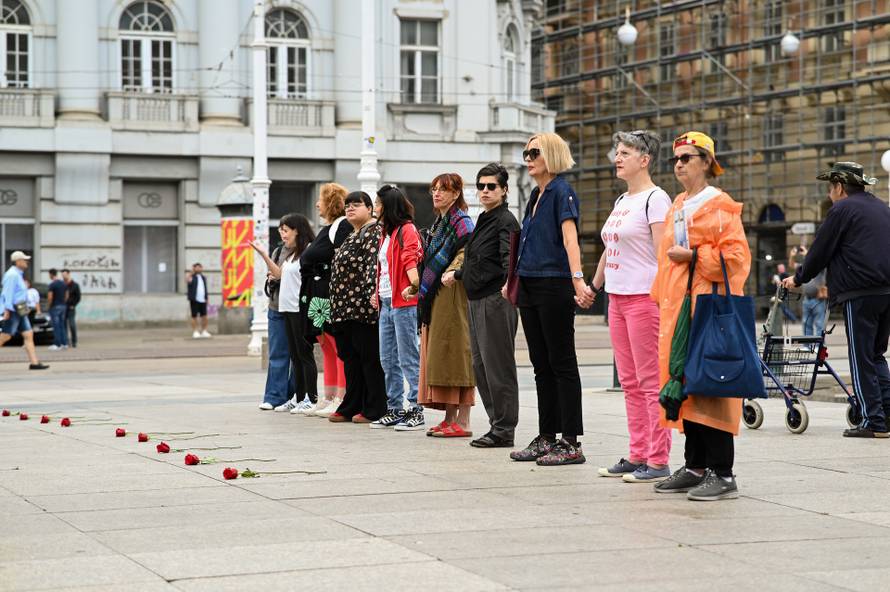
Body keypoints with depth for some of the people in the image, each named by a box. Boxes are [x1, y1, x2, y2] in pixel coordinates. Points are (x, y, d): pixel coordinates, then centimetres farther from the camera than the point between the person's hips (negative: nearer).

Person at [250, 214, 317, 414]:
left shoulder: (309, 251, -12)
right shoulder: (291, 254, 17)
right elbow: (279, 273, 23)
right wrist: (263, 254, 18)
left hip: (301, 309, -9)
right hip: (288, 308, 9)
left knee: (304, 353, -6)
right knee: (295, 355, 11)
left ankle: (311, 399, -2)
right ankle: (298, 398, 16)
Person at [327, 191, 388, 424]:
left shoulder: (373, 231, -8)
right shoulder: (354, 235, 22)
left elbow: (374, 263, -21)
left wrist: (372, 291, -33)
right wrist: (337, 304, 25)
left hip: (363, 305, -10)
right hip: (347, 308, 10)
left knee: (370, 357, -5)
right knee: (351, 358, 12)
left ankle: (374, 410, -2)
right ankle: (351, 407, 17)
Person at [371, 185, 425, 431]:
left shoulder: (407, 230, -8)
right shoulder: (386, 233, 20)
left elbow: (411, 260, -22)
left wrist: (414, 286, -36)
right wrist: (377, 293, 18)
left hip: (403, 304, -10)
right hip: (386, 304, 10)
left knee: (408, 359, -7)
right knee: (388, 360, 11)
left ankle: (416, 410, -5)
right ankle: (394, 410, 17)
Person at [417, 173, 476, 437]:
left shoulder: (462, 222, -7)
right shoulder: (438, 223, 20)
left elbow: (466, 253, -21)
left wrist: (452, 272, -36)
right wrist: (417, 287, 28)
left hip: (453, 295, -9)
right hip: (434, 296, 9)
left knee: (455, 353, -10)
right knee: (438, 354, 8)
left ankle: (463, 422, -9)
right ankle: (450, 418, 11)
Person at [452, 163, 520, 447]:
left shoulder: (506, 221, -9)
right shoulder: (483, 221, 18)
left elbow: (509, 259, -24)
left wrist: (508, 283, -39)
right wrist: (457, 274, 36)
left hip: (496, 299, -10)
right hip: (477, 301, 10)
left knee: (498, 365, -6)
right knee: (480, 366, 11)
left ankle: (504, 430, -2)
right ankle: (497, 422, 17)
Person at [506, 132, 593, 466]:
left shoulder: (562, 192, -10)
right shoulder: (536, 195, 15)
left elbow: (570, 239, -23)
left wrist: (577, 279, -35)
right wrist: (514, 281, 28)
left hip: (555, 286, -9)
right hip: (530, 287, 9)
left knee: (562, 363, -5)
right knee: (541, 364, 11)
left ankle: (571, 443, -2)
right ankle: (547, 438, 17)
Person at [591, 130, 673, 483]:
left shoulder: (655, 199, -8)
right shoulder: (621, 201, 18)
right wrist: (594, 284, 27)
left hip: (644, 297, -9)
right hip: (617, 297, 9)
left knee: (651, 381, -7)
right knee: (630, 383, 10)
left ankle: (658, 462, -5)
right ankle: (637, 456, 15)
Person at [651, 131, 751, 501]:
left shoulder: (718, 206, -7)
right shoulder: (678, 206, 19)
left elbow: (735, 257, -15)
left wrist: (693, 256, -16)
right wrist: (664, 302, 21)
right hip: (679, 308, 8)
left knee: (710, 389, -9)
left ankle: (722, 475, -7)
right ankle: (695, 467, 16)